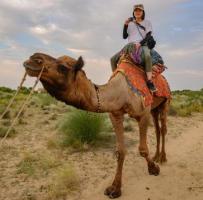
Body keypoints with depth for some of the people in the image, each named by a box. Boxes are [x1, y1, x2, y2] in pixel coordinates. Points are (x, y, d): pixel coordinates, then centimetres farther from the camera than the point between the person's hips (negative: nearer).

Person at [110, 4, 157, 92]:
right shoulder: (130, 23, 18)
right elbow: (124, 36, 10)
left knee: (147, 56, -40)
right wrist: (125, 25, -4)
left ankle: (149, 81, -42)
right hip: (130, 46, 4)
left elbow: (148, 36, 0)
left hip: (143, 45, -3)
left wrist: (140, 43, -18)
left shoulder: (147, 22, 12)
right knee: (113, 59, -12)